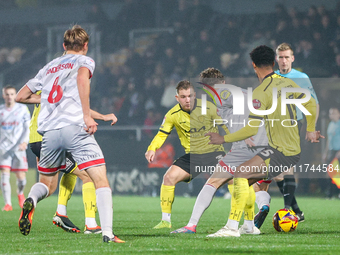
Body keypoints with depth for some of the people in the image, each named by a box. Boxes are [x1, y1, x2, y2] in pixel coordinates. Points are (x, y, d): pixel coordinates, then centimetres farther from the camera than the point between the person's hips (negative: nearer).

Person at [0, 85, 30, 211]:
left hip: (18, 148, 0)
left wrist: (25, 141, -14)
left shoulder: (23, 109, 4)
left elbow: (28, 127, 1)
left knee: (21, 177, -1)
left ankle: (20, 193, 32)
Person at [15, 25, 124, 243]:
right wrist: (87, 116, -17)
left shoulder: (49, 67, 26)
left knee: (47, 184, 21)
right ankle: (108, 233, -19)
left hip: (49, 132, 5)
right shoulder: (84, 60, 12)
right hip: (75, 127, -5)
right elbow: (82, 78, -13)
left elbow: (21, 96, 29)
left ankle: (31, 200, -14)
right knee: (101, 180, -3)